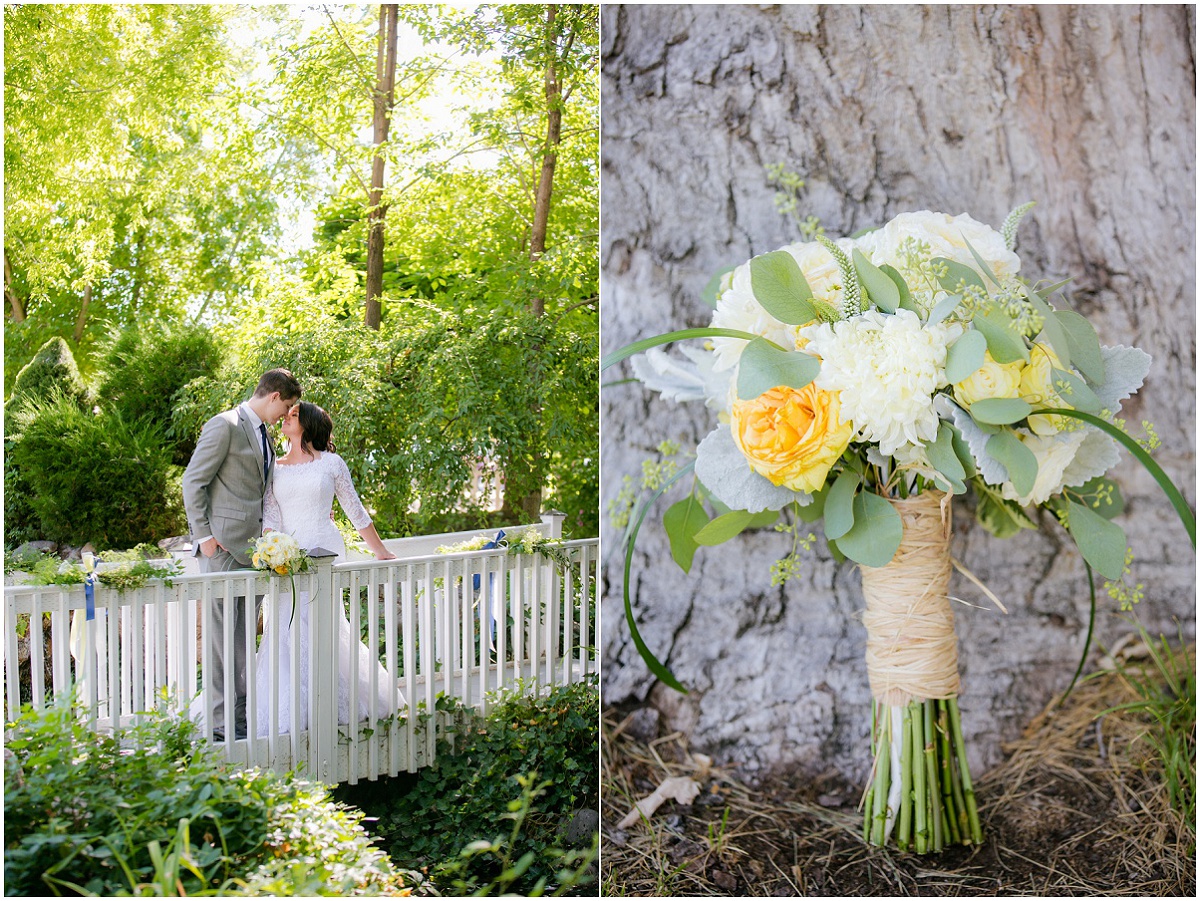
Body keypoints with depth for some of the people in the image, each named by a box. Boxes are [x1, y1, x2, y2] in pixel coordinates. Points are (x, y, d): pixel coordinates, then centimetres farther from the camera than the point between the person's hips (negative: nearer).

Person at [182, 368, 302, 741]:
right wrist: (203, 536, -15)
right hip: (223, 544, -8)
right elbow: (193, 482, -10)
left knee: (244, 636, 10)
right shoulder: (225, 425, -7)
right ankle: (219, 721, -1)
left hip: (254, 547, 8)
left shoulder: (262, 435, 19)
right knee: (221, 633, -5)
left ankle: (241, 714, 16)